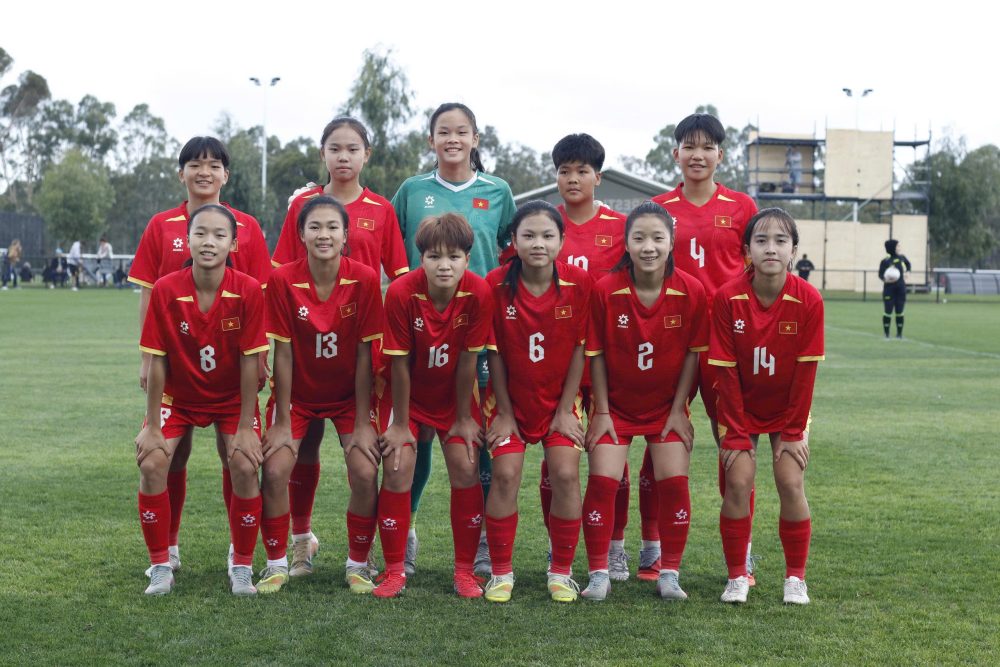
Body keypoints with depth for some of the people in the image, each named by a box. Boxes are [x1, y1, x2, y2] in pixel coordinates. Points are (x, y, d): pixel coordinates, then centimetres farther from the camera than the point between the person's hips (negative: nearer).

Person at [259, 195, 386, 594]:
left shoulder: (364, 280, -17)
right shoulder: (283, 280, -18)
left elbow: (364, 354, -13)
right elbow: (283, 353, -14)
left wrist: (362, 423, -12)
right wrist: (281, 423, -12)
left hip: (349, 395, 0)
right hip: (297, 393, 0)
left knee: (365, 473, -14)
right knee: (275, 470, -14)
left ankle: (358, 567, 6)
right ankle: (276, 566, 6)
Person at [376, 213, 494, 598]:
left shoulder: (478, 293, -24)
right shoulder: (402, 293, -27)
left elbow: (468, 361, -16)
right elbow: (400, 364, -20)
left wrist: (464, 418, -8)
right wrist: (400, 424, -13)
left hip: (454, 395, 1)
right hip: (410, 396, -1)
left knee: (466, 469, -7)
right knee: (399, 468, -11)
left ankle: (465, 572, 6)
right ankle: (394, 573, 2)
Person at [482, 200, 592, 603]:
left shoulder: (578, 282, -13)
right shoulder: (496, 284, -15)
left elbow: (579, 349, -7)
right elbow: (495, 353, -8)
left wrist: (566, 409, -7)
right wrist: (504, 412, -6)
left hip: (559, 399, 0)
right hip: (509, 399, 0)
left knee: (566, 474, -10)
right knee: (505, 474, -9)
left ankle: (561, 573, 6)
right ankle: (501, 574, 5)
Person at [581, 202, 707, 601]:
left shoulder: (691, 292, -14)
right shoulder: (605, 290, -17)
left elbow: (693, 354, -5)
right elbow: (595, 354, -9)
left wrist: (678, 411, -5)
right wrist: (601, 411, -8)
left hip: (667, 406, 1)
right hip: (616, 404, -1)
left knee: (674, 481, -8)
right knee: (603, 480, -10)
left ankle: (669, 574, 7)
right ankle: (598, 575, 2)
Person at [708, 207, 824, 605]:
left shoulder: (808, 301, -19)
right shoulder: (727, 298, -19)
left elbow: (805, 371, -13)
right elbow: (726, 371, -14)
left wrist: (794, 431, -10)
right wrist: (736, 432, -13)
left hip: (788, 410, 0)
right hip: (741, 408, 0)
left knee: (791, 483, -9)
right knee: (738, 482, -11)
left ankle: (796, 578, 7)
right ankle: (737, 576, 3)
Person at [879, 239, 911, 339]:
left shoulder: (902, 258, 5)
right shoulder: (885, 261, -8)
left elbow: (908, 265, 25)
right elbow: (880, 275, -5)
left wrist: (907, 272, 7)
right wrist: (885, 279, -25)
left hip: (901, 289, 4)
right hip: (889, 289, -3)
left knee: (899, 312, 4)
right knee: (888, 311, -4)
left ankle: (899, 333, 13)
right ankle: (886, 333, 8)